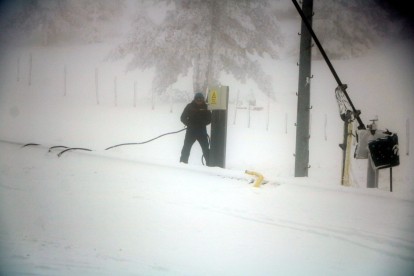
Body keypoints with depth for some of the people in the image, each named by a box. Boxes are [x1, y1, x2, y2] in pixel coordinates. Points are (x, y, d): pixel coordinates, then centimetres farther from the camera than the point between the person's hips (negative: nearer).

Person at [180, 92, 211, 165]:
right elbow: (183, 118, 2)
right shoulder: (190, 106, -2)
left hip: (202, 131, 0)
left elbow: (209, 119, 7)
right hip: (191, 131, 0)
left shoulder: (205, 107, -1)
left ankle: (209, 163, 7)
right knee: (186, 147, 0)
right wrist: (189, 124, -8)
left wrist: (202, 124, -5)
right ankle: (183, 161, 8)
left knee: (205, 148, 2)